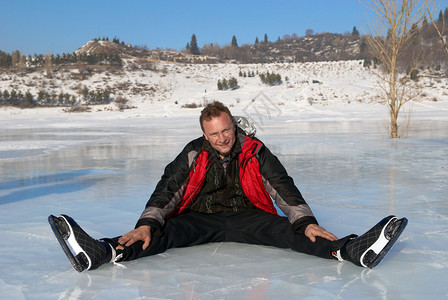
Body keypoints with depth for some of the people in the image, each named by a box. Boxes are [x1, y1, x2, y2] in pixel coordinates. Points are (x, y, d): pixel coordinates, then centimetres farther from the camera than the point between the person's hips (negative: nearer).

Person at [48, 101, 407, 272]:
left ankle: (351, 250, -44)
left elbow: (284, 188, -7)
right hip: (200, 218, 0)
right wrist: (147, 223, -25)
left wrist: (307, 221, -22)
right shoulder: (194, 155, -3)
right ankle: (100, 252, -49)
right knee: (166, 233, -27)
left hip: (245, 216, 0)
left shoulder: (255, 152, -3)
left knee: (281, 229, -26)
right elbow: (168, 188, -9)